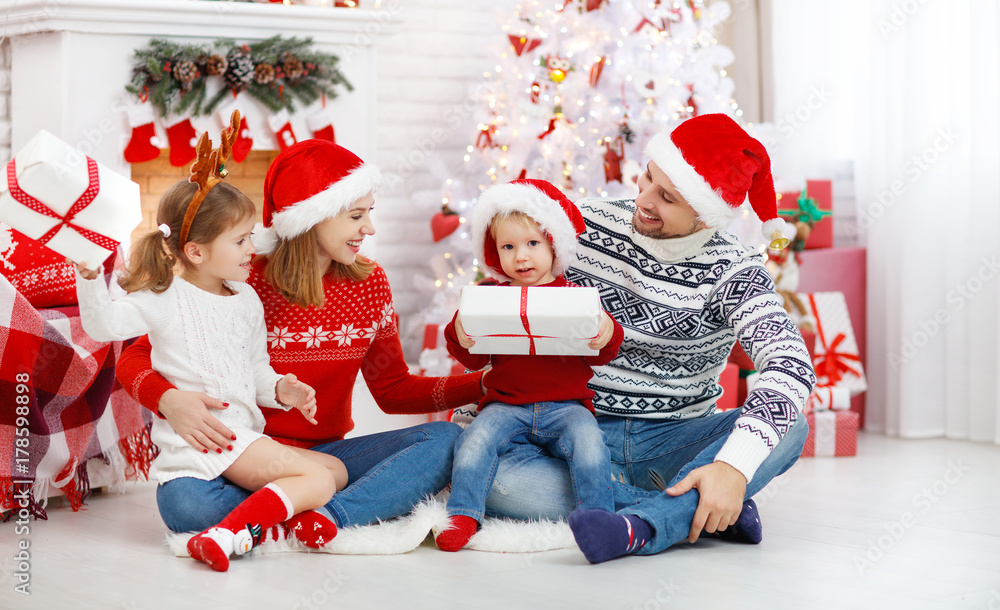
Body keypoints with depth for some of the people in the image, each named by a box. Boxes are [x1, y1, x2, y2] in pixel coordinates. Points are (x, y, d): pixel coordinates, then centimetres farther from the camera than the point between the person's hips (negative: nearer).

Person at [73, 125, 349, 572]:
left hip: (245, 434, 9)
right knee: (317, 480, -21)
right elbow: (103, 324, -17)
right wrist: (90, 279, -32)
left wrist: (280, 389, 1)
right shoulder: (167, 300, -7)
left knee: (335, 469, 12)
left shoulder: (247, 301, 14)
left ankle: (292, 510, -13)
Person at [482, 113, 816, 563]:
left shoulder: (731, 271, -9)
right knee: (491, 477, -31)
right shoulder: (584, 226, -1)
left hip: (676, 443, -1)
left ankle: (638, 527, -40)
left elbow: (792, 366, -24)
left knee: (791, 430, -27)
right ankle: (696, 512, -26)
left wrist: (734, 465, -39)